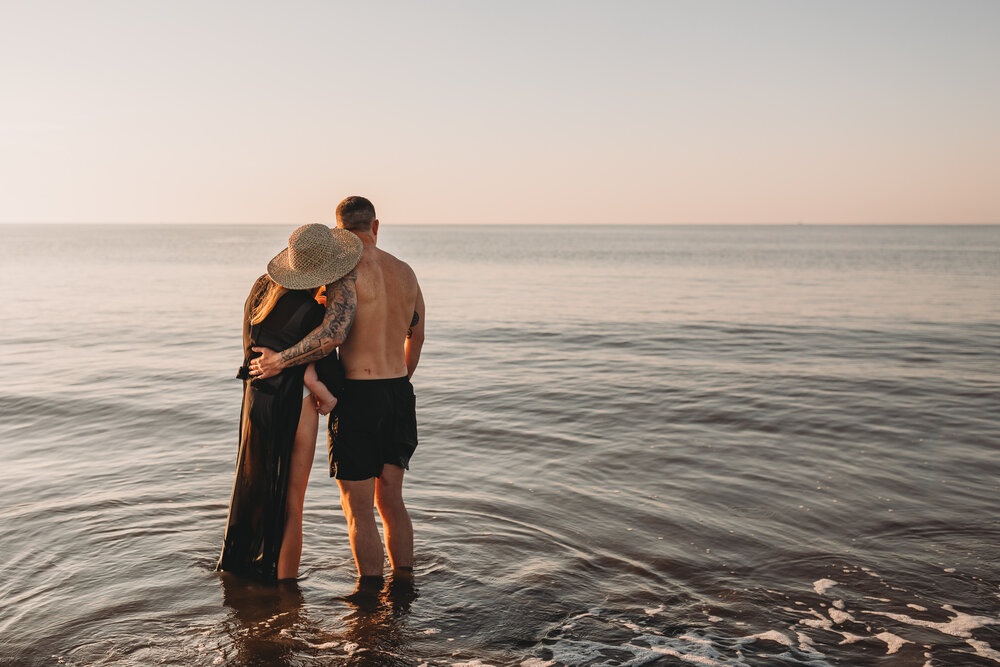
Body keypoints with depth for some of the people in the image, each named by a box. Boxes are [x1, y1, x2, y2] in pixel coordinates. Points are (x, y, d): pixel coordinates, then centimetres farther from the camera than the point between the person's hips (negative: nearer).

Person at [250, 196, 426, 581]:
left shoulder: (348, 273, -13)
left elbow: (333, 335, -28)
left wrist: (279, 361, -16)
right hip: (398, 394, 7)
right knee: (390, 500, 18)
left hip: (359, 396, -7)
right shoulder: (405, 272, 10)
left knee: (358, 510, 4)